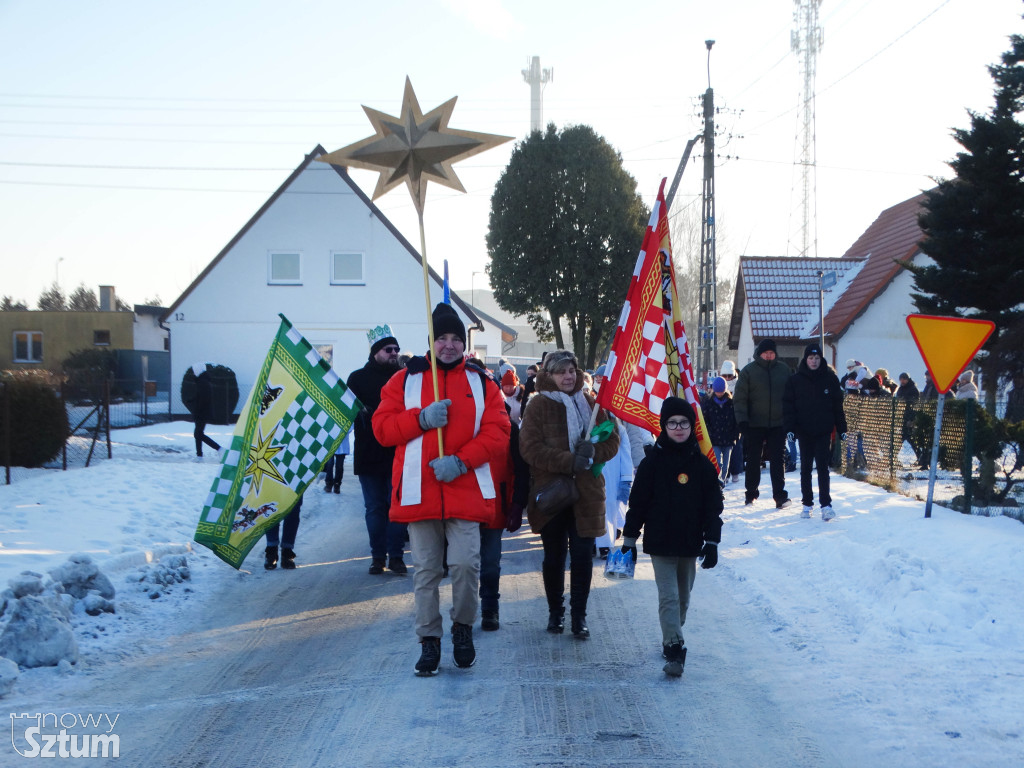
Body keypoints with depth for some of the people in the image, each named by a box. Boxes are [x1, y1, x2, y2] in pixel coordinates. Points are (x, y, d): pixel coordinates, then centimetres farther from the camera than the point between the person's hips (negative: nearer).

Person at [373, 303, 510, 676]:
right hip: (418, 491, 1)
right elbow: (382, 428, 2)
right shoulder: (405, 380, 9)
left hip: (466, 491, 0)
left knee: (465, 564, -8)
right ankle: (429, 641, 15)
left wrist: (461, 461, -13)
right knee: (425, 570, 4)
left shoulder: (481, 383, 8)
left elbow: (497, 435, 0)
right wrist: (422, 419, -13)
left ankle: (463, 628, 16)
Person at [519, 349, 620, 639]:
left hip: (587, 493, 2)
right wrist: (569, 461, -20)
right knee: (554, 556, 9)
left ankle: (579, 615, 10)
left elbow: (612, 441, 6)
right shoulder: (538, 405, -2)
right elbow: (531, 448, -12)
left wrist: (593, 452, -16)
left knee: (583, 556, -1)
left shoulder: (590, 404, 8)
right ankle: (555, 612, 24)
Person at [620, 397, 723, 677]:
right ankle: (675, 651, -10)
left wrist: (712, 542, -3)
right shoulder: (653, 462, -6)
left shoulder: (702, 465, 0)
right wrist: (629, 539, -1)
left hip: (691, 544, 3)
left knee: (683, 597, 15)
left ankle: (671, 640, 32)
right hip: (660, 542, -3)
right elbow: (638, 503, -2)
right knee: (668, 597, -8)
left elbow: (713, 507, 3)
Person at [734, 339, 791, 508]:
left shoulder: (784, 369, 5)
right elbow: (740, 398, -3)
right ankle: (751, 493, 22)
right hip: (754, 424, -1)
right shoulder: (749, 371, -3)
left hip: (778, 424, 1)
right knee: (753, 459, 9)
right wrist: (742, 420, -11)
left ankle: (780, 495, -4)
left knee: (777, 459, -4)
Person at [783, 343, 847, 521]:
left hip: (824, 431, -1)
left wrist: (842, 428, 4)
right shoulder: (795, 380, 2)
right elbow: (788, 405, 1)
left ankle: (826, 504, -6)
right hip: (804, 431, 1)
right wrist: (790, 428, -8)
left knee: (823, 467, -6)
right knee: (805, 468, 9)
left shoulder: (830, 378, 2)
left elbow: (838, 405, 6)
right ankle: (807, 503, 17)